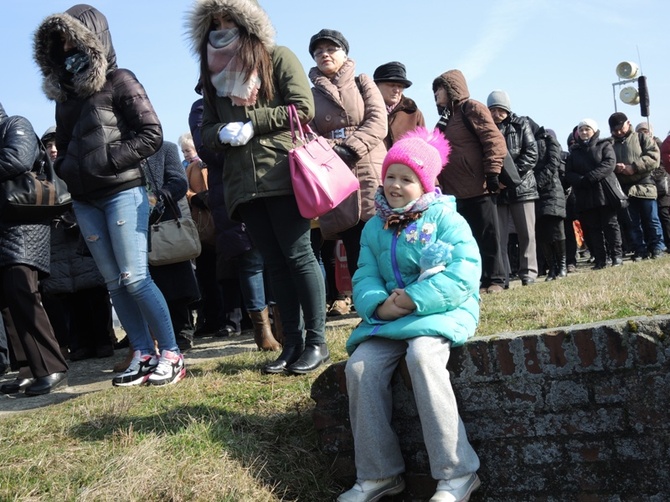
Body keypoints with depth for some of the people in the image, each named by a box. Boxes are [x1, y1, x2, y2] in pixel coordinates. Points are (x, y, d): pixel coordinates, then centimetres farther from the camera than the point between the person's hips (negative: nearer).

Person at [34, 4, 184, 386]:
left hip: (123, 192, -7)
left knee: (134, 278, -10)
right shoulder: (65, 92, 16)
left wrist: (107, 161, -14)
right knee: (114, 282, 6)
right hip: (85, 200, 7)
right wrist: (66, 168, 4)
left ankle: (171, 354, 1)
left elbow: (152, 135, -10)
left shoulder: (119, 82, -3)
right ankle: (144, 354, 13)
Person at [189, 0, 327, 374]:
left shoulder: (277, 57, 5)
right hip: (244, 182, 5)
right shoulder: (213, 75, 20)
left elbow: (304, 109, -5)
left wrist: (253, 122, -8)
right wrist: (224, 132, -5)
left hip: (284, 174, -5)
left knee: (298, 255, -5)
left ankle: (317, 342, 2)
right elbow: (207, 132, 18)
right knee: (275, 262, 6)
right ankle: (293, 342, 11)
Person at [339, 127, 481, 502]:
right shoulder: (375, 227, 12)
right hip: (390, 315, 5)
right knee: (360, 366, -19)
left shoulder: (446, 218, -4)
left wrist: (414, 300, -23)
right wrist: (379, 305, -18)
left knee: (421, 354, -35)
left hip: (443, 310, -5)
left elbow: (463, 275, -16)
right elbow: (365, 277, 6)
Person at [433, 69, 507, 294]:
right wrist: (437, 180, 18)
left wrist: (492, 173, -17)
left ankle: (494, 279, 4)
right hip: (454, 192, 8)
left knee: (487, 234, -2)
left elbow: (495, 141, -11)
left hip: (478, 189, -8)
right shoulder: (446, 119, 22)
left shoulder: (472, 109, -2)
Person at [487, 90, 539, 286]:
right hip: (496, 189, 0)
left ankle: (528, 273, 11)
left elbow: (532, 153, -3)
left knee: (526, 233, 2)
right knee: (499, 236, -2)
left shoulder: (521, 124, 4)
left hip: (522, 186, 0)